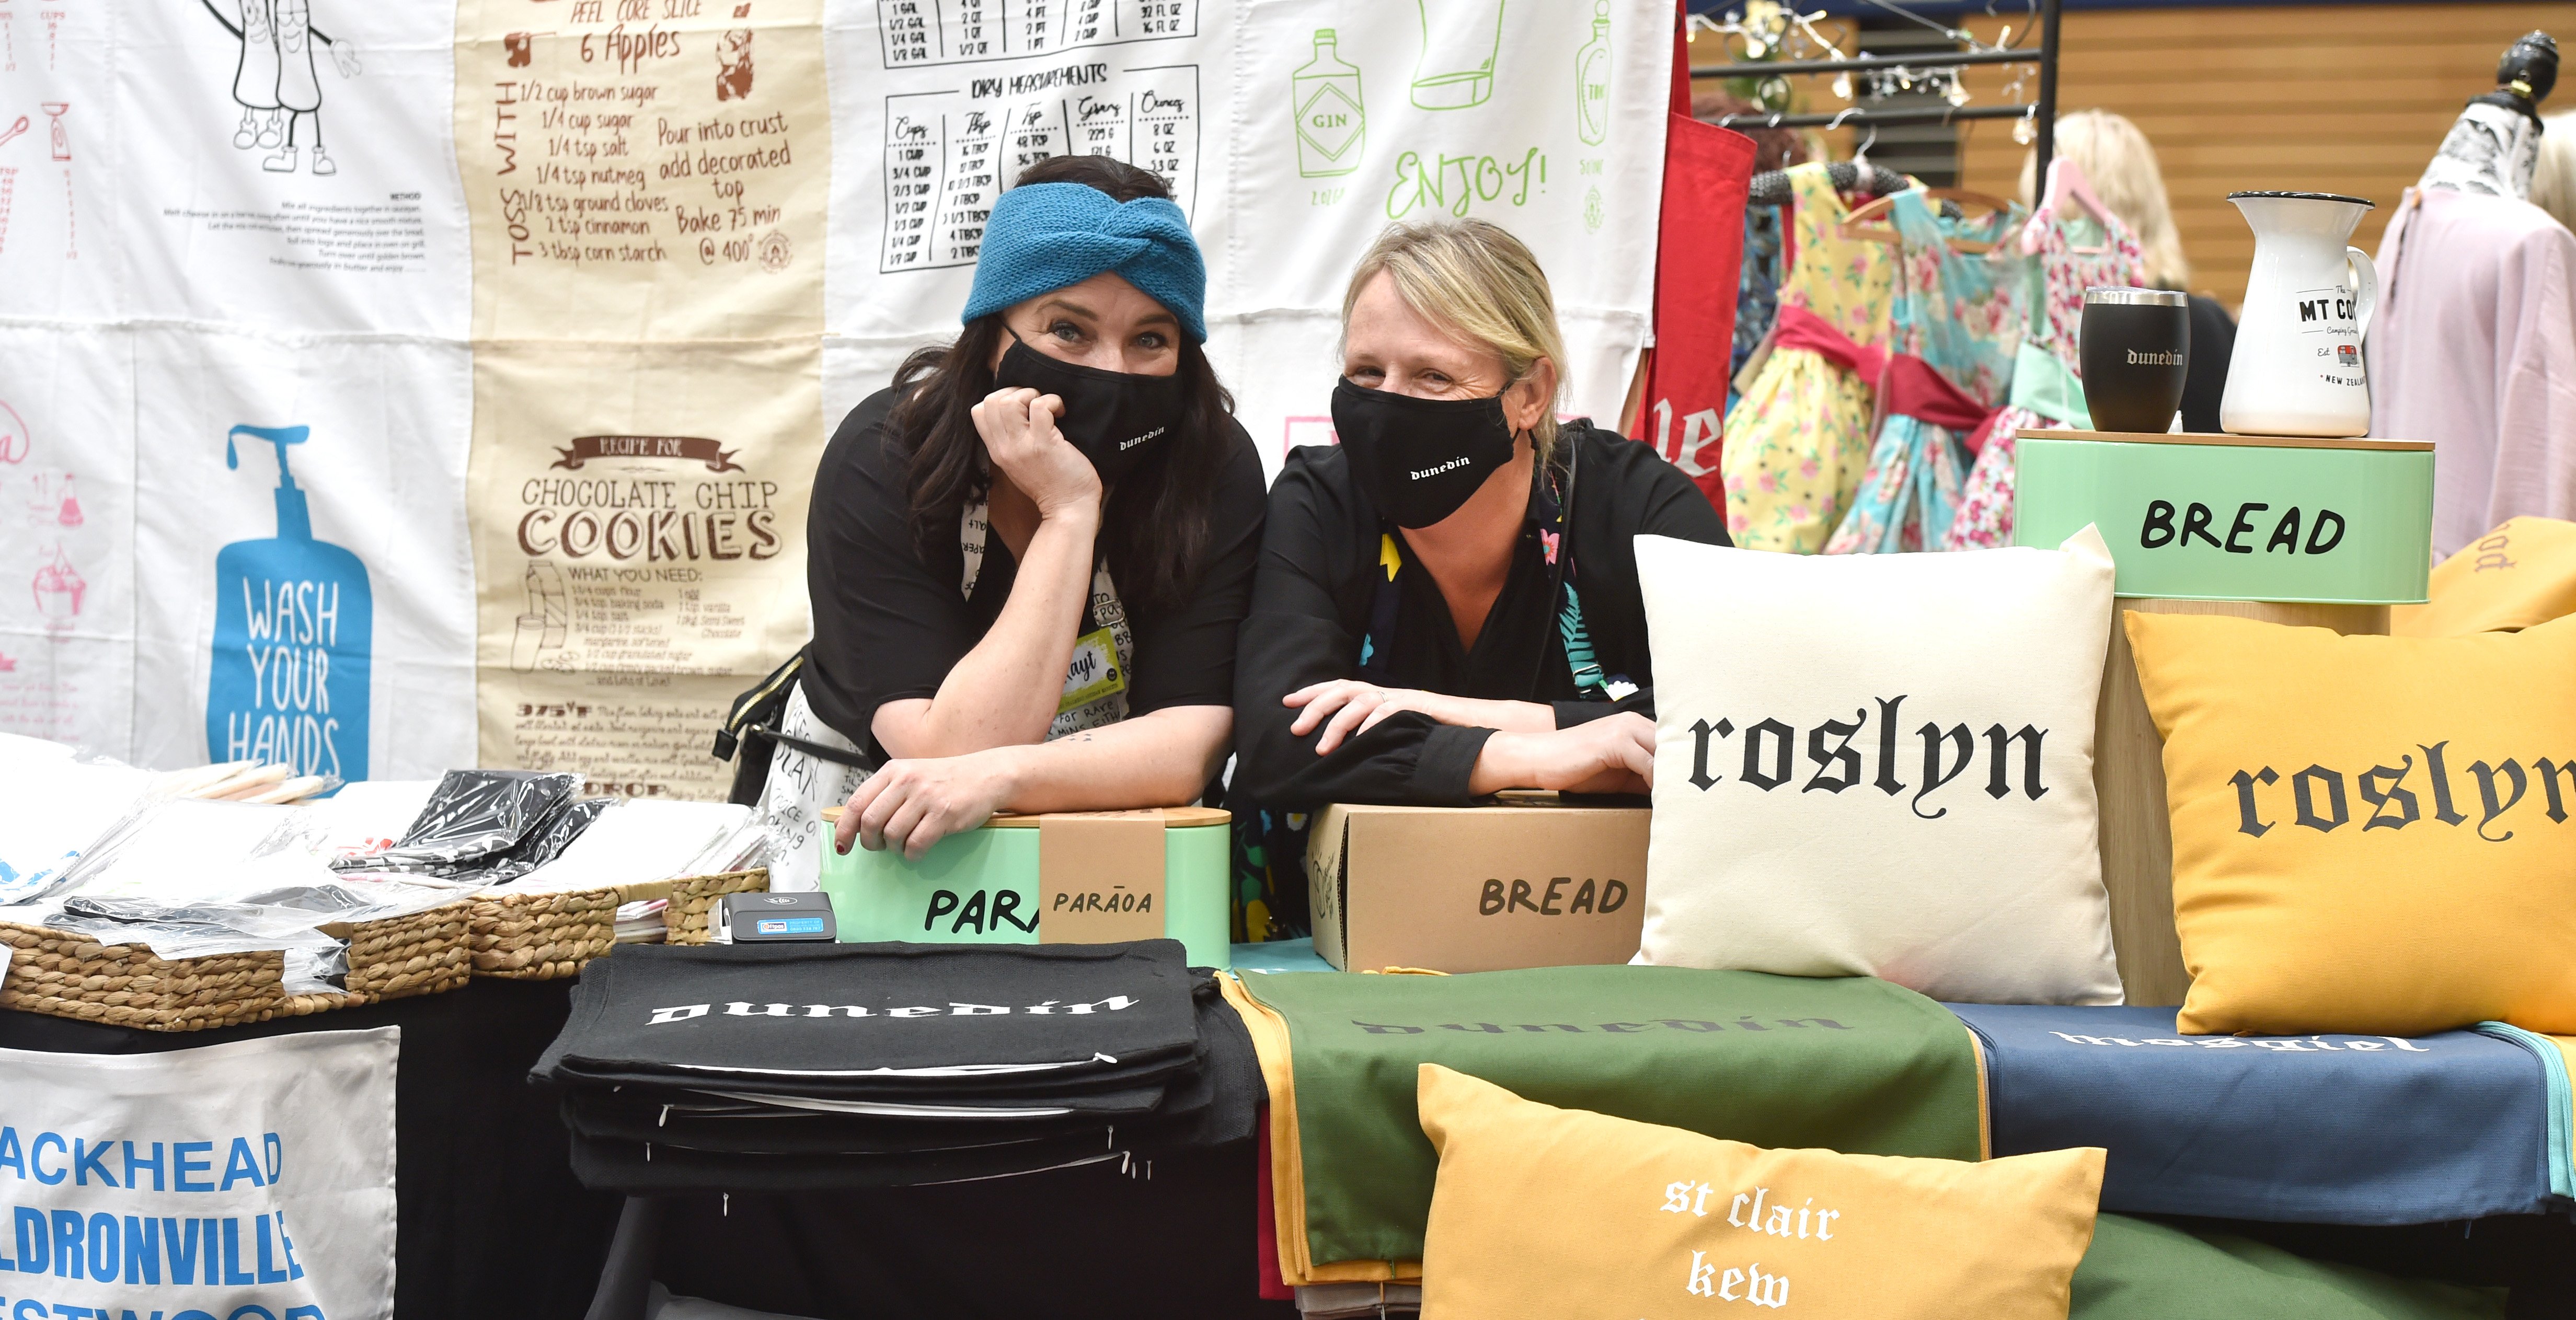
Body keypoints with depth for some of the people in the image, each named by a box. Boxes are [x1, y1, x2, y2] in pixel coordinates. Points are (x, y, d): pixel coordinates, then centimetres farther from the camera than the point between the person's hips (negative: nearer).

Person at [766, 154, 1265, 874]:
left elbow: (1193, 740, -22)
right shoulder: (881, 459, -20)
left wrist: (999, 775, -38)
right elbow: (952, 751, -28)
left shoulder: (1217, 467, -15)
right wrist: (1068, 513, -30)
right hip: (862, 837, 0)